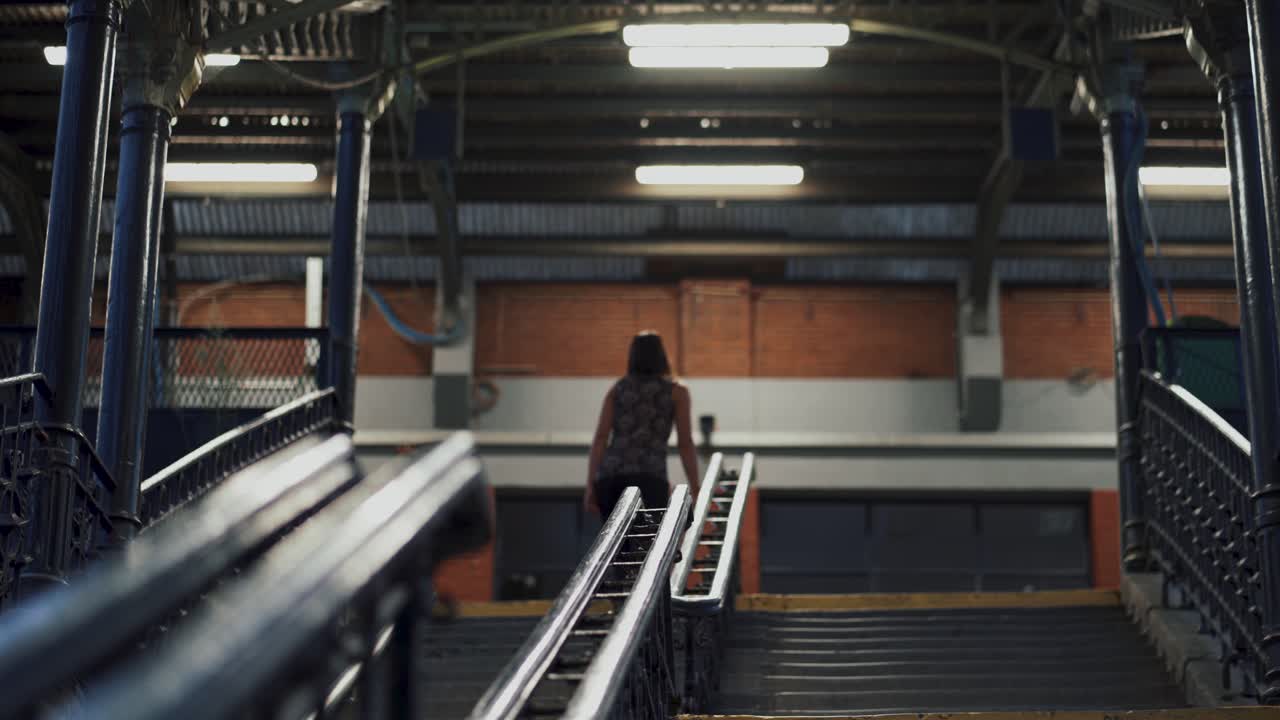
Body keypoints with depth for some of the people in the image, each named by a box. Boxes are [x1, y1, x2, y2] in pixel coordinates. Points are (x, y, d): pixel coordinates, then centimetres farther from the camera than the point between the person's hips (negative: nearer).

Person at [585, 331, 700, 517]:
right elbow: (685, 444, 6)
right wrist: (695, 490, 11)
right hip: (648, 478, -4)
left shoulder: (617, 389, 18)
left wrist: (590, 486, 5)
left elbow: (600, 439, 8)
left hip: (609, 476, 4)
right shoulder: (677, 391, 12)